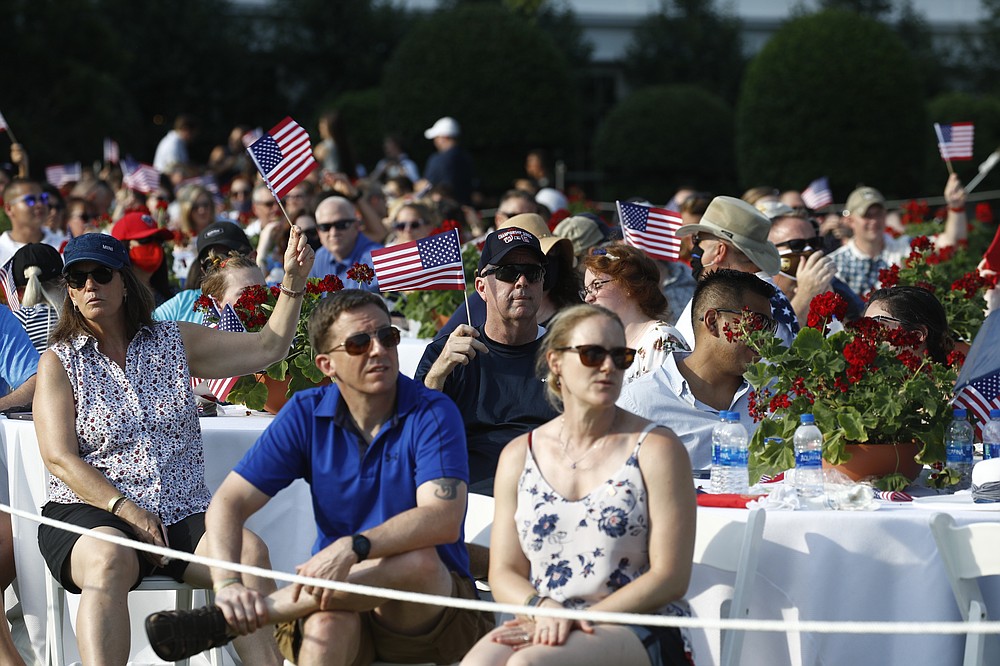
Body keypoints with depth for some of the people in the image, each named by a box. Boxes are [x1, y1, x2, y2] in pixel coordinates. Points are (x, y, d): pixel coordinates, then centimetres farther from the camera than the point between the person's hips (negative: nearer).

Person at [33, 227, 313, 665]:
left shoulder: (175, 342, 16)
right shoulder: (60, 361, 8)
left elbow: (267, 348, 19)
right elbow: (59, 458, -2)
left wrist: (293, 282, 5)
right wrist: (127, 511, -15)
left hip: (181, 514, 3)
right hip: (91, 512, -2)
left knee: (249, 551, -29)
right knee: (109, 559, -39)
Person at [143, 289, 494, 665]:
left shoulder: (433, 414, -7)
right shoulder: (306, 415, 2)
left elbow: (444, 520, -23)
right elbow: (228, 503, -2)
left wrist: (352, 548, -38)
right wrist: (228, 584, -23)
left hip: (430, 614, -1)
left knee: (417, 559, -37)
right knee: (328, 621, -37)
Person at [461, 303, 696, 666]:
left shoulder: (656, 447, 1)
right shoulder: (519, 455, 13)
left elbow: (669, 578, -4)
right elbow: (504, 572, 11)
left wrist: (578, 619, -13)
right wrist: (544, 608, -12)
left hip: (641, 629, -3)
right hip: (543, 625, 4)